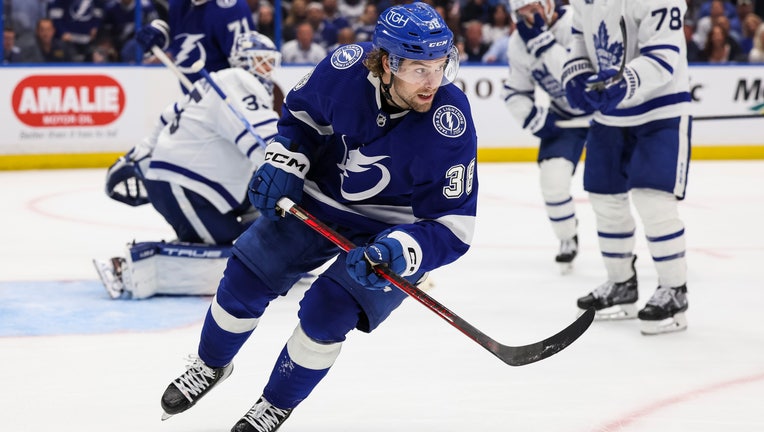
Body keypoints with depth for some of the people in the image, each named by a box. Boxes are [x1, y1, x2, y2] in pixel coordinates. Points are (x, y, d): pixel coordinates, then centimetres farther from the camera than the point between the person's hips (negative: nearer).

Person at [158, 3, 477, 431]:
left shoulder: (451, 126, -33)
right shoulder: (346, 67, -25)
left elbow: (452, 226, -27)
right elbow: (302, 111, 0)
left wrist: (401, 252, -42)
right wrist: (284, 163, -12)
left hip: (389, 227, -3)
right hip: (316, 198, 4)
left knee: (325, 313, -15)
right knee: (246, 278, 4)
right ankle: (211, 365, 35)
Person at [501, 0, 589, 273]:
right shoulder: (519, 43, -8)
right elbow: (515, 93, 3)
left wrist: (543, 42, -42)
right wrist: (537, 120, -11)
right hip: (564, 115, 4)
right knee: (553, 178, -10)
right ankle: (568, 240, 13)